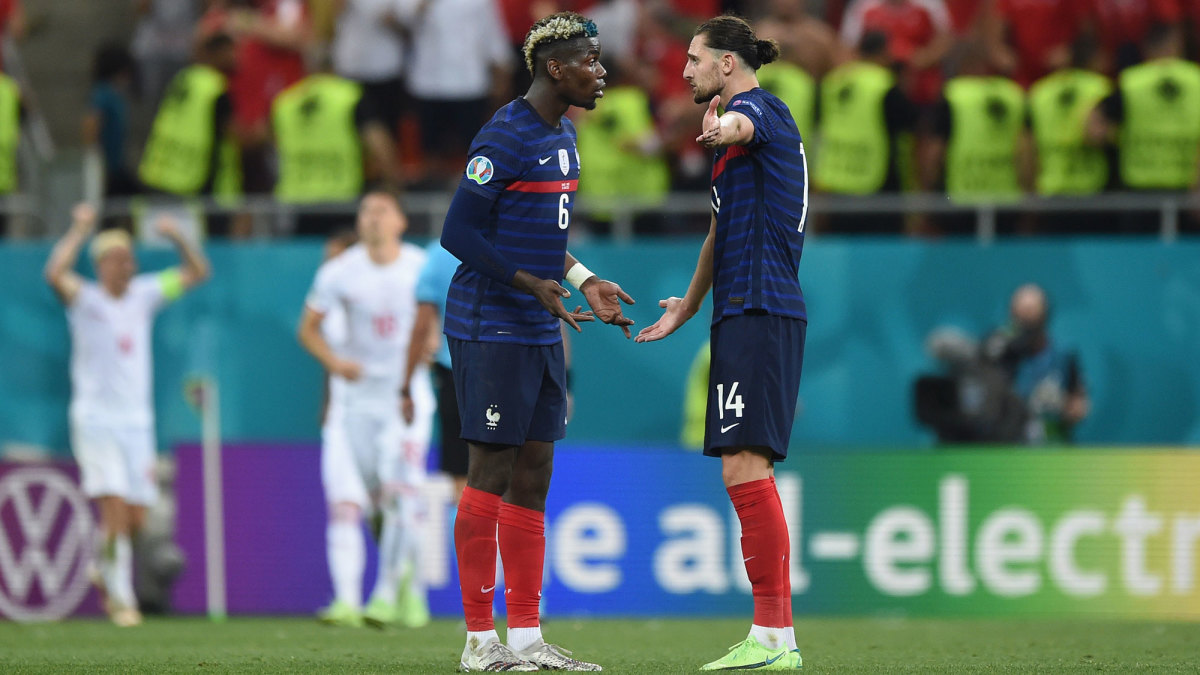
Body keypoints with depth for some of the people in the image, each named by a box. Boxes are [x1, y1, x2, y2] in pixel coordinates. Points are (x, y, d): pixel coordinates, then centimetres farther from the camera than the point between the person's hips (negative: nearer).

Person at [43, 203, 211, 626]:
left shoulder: (145, 294, 8)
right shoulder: (86, 300, -7)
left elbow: (198, 272, 10)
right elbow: (55, 275, -27)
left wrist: (177, 237, -6)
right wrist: (79, 231, -24)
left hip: (137, 421, 5)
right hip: (95, 420, -5)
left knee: (135, 520, 3)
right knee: (115, 508, -17)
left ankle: (104, 570, 32)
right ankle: (121, 599, -9)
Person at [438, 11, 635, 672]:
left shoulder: (561, 135, 14)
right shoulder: (505, 137, -15)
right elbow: (458, 233, -17)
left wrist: (584, 282, 16)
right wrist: (532, 284, -22)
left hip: (540, 332, 9)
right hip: (490, 330, -9)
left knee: (533, 475, 9)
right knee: (490, 475, -5)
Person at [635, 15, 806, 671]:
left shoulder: (758, 106, -6)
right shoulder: (757, 118, 25)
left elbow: (743, 123, -35)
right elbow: (723, 227, 39)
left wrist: (723, 128, -59)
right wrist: (688, 307, 50)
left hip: (760, 313, -10)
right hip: (746, 313, 10)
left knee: (744, 468, -15)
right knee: (746, 474, 10)